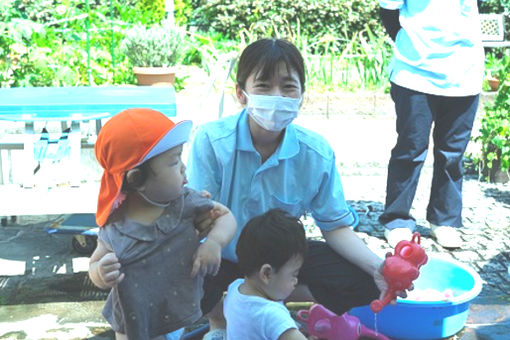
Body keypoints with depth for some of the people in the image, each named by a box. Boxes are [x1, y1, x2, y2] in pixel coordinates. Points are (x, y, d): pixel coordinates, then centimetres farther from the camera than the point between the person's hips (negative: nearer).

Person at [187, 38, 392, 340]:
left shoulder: (317, 153, -15)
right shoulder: (212, 140, -22)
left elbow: (336, 226, -8)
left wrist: (378, 267, -25)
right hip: (223, 256, -2)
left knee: (362, 286, -13)